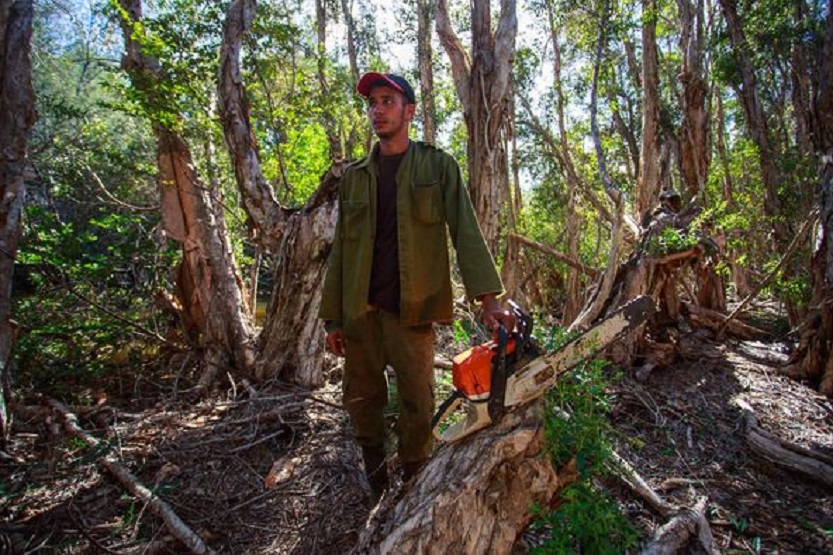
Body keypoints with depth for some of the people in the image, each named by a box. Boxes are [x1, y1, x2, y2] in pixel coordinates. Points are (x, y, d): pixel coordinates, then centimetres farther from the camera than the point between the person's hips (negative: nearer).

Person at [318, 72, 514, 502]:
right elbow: (341, 250, 11)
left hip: (411, 310, -3)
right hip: (360, 312, 4)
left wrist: (487, 299, -18)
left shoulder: (437, 167, 2)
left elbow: (465, 232, -6)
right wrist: (333, 318, 9)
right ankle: (377, 490, 33)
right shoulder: (354, 176, 12)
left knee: (418, 406, 3)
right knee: (361, 401, 12)